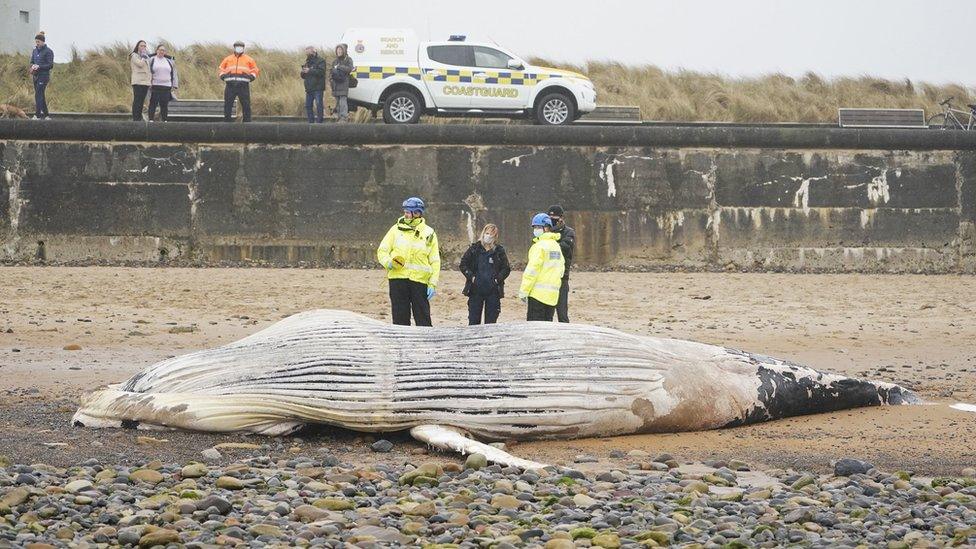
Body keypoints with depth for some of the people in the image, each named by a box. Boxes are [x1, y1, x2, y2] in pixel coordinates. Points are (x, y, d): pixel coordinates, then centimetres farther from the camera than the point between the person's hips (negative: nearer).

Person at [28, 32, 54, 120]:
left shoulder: (48, 51, -7)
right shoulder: (35, 51, 13)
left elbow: (50, 65, -10)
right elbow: (32, 62, 19)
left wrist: (39, 66, -19)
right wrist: (33, 66, -5)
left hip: (44, 76, -7)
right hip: (36, 76, 7)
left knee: (38, 95, -15)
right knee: (41, 96, 9)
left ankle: (37, 115, -17)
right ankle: (46, 115, 16)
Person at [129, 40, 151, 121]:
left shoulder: (146, 57, 22)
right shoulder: (134, 55, 0)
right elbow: (140, 64, -17)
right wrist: (144, 56, -8)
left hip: (146, 81, 7)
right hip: (138, 82, -7)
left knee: (141, 101, 6)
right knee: (137, 101, -11)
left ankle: (139, 118, 8)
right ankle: (135, 119, -12)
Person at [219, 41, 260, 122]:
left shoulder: (248, 59, 12)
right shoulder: (228, 59, 15)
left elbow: (255, 69, 17)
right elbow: (222, 69, 23)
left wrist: (252, 76, -1)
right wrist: (222, 75, 4)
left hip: (243, 85, -1)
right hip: (230, 84, 1)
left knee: (246, 104, -3)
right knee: (228, 104, 1)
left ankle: (247, 121, 2)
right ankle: (226, 121, 7)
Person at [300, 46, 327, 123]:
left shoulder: (320, 61, -2)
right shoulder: (307, 62, 21)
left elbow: (321, 71, -17)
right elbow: (303, 76, 22)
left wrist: (310, 71, -18)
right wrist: (303, 72, -1)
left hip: (318, 88, -8)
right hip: (309, 88, 8)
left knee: (318, 105, -10)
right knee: (308, 105, 6)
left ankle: (320, 121, -9)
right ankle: (311, 122, 11)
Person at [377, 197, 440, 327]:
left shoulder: (429, 233, 7)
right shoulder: (396, 229, 9)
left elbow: (435, 261, 7)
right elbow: (382, 250, 11)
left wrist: (433, 284, -3)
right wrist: (388, 262, -11)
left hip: (419, 280, -1)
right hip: (398, 278, 1)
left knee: (423, 318, -3)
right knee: (400, 317, 3)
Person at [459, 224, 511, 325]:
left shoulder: (499, 251, 5)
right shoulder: (474, 248, 5)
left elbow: (506, 268, 8)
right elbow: (463, 264, 6)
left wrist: (498, 279, -7)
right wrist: (471, 276, -7)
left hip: (493, 290, 0)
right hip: (475, 290, 0)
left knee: (491, 321, 1)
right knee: (474, 320, 1)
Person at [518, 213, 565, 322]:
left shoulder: (539, 246, -11)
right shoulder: (556, 245, 14)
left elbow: (532, 270, -14)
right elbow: (561, 268, 20)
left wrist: (523, 291, -10)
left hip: (538, 293, -8)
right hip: (552, 294, 8)